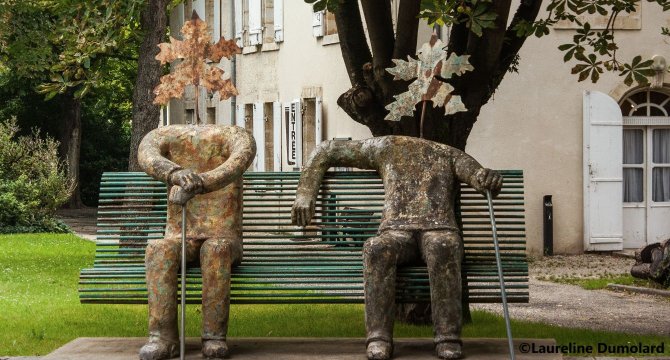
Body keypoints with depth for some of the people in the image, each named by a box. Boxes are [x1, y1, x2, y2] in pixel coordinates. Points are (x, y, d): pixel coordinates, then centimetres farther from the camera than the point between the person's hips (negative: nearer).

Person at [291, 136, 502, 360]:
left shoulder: (449, 155, 25)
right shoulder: (386, 147, 25)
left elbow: (481, 177, 6)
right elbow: (325, 152, 27)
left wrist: (490, 178, -20)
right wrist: (305, 195, 14)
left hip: (439, 231, -1)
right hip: (396, 232, 1)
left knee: (443, 247, -38)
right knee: (376, 248, -35)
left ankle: (448, 338, -37)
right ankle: (379, 340, -37)